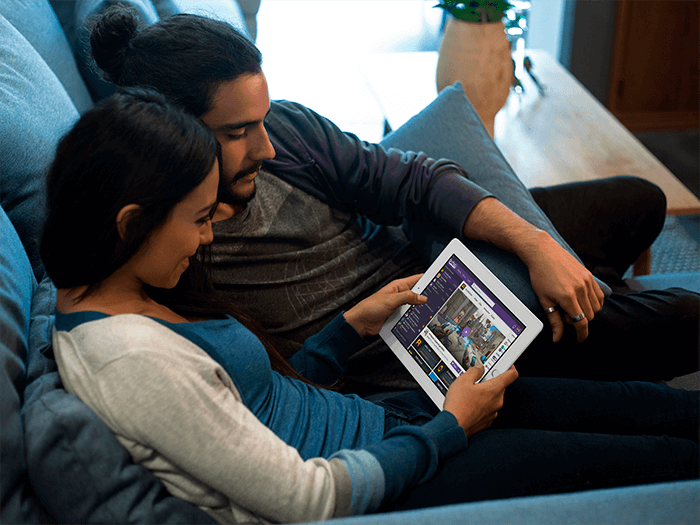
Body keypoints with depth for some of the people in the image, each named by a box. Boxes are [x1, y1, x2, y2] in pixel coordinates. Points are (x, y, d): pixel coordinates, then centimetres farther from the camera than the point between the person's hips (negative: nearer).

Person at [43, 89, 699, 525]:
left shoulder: (128, 297, 3)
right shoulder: (130, 357, -27)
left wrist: (354, 324, 9)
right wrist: (451, 428, -13)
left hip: (373, 421, 9)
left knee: (641, 405, 10)